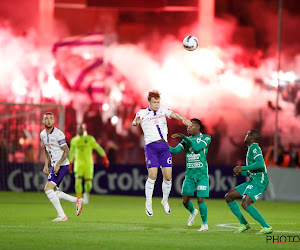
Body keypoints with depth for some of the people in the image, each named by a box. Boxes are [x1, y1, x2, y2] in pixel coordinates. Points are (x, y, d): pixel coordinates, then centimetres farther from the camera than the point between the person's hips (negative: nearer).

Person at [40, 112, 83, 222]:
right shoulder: (43, 134, 9)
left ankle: (62, 216, -14)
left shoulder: (58, 134, -16)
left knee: (48, 189, -17)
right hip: (55, 165, 9)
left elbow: (66, 151, -15)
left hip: (62, 165, -9)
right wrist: (46, 165, 16)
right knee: (52, 192, 7)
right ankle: (76, 200, 18)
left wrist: (58, 164, -23)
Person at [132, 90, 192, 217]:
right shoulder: (143, 113, 4)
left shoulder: (162, 111, 12)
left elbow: (173, 114, -6)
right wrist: (136, 121, -40)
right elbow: (135, 122, -14)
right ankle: (148, 203, 1)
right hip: (151, 147, -3)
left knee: (168, 176, -3)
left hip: (164, 146, 3)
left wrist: (183, 118, -28)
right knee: (152, 175, -14)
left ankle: (165, 200, 19)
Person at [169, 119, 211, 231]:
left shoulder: (206, 138, -4)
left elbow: (197, 147, -22)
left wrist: (182, 136, -19)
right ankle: (193, 212, 36)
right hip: (189, 174, 5)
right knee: (185, 201, 3)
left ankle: (204, 224, 9)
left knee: (200, 200, -10)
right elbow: (175, 151, -1)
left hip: (202, 175, -5)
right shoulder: (186, 140, 10)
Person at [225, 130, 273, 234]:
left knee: (245, 203, -26)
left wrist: (242, 168, -17)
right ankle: (244, 223, 11)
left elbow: (260, 164, -24)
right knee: (229, 196, 9)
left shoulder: (254, 147, -8)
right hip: (253, 181, 10)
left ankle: (266, 227, -21)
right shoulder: (251, 148, 23)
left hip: (259, 181, -10)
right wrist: (241, 173, 12)